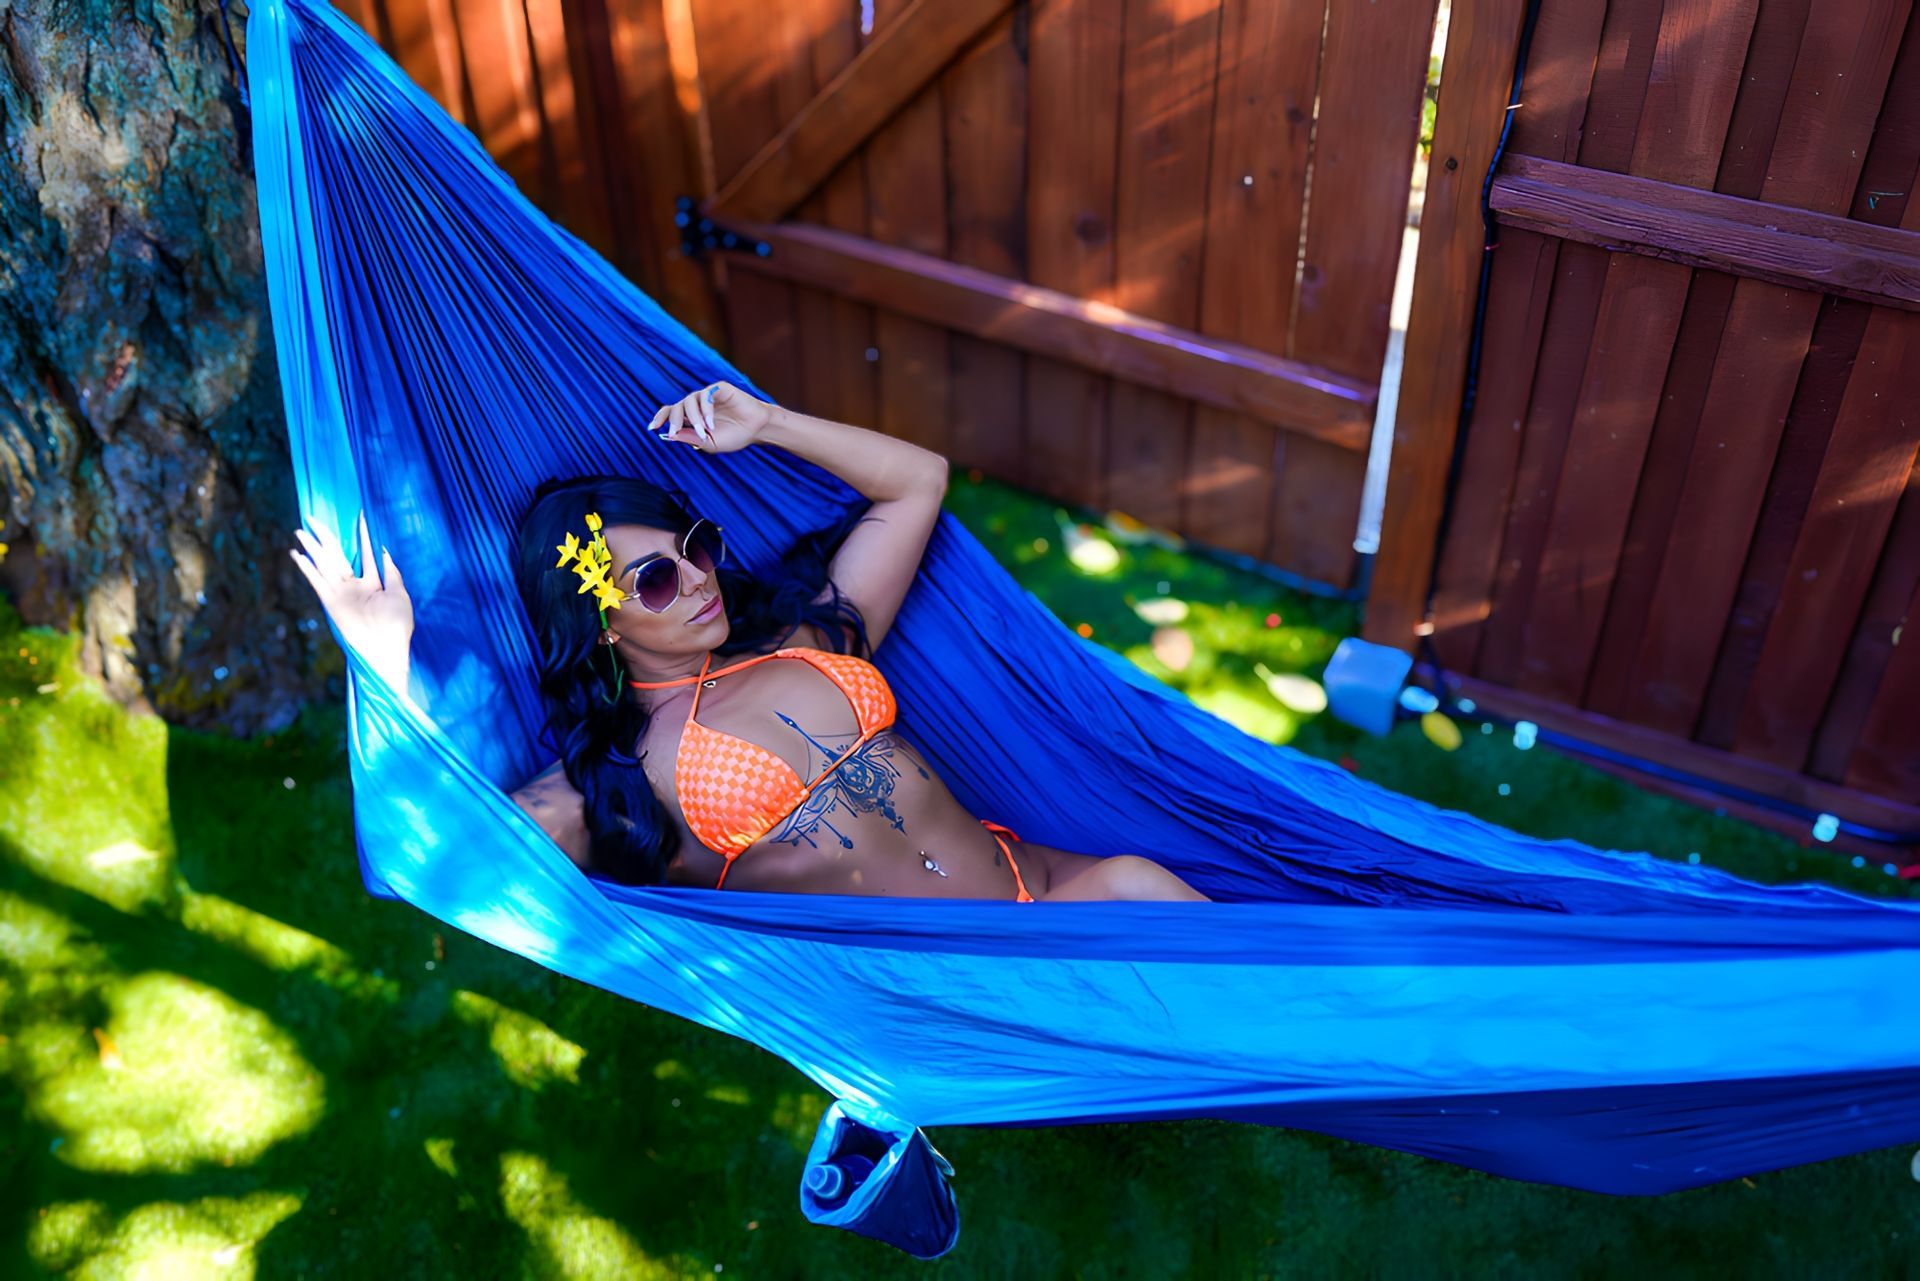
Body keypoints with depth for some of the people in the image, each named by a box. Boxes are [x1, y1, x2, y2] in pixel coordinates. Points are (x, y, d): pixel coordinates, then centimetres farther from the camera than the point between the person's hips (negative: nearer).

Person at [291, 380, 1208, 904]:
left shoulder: (808, 637, 15)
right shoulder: (616, 770, 3)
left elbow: (919, 482, 18)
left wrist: (768, 426, 9)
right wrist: (393, 663, -15)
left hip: (1038, 882, 5)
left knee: (1132, 882, -23)